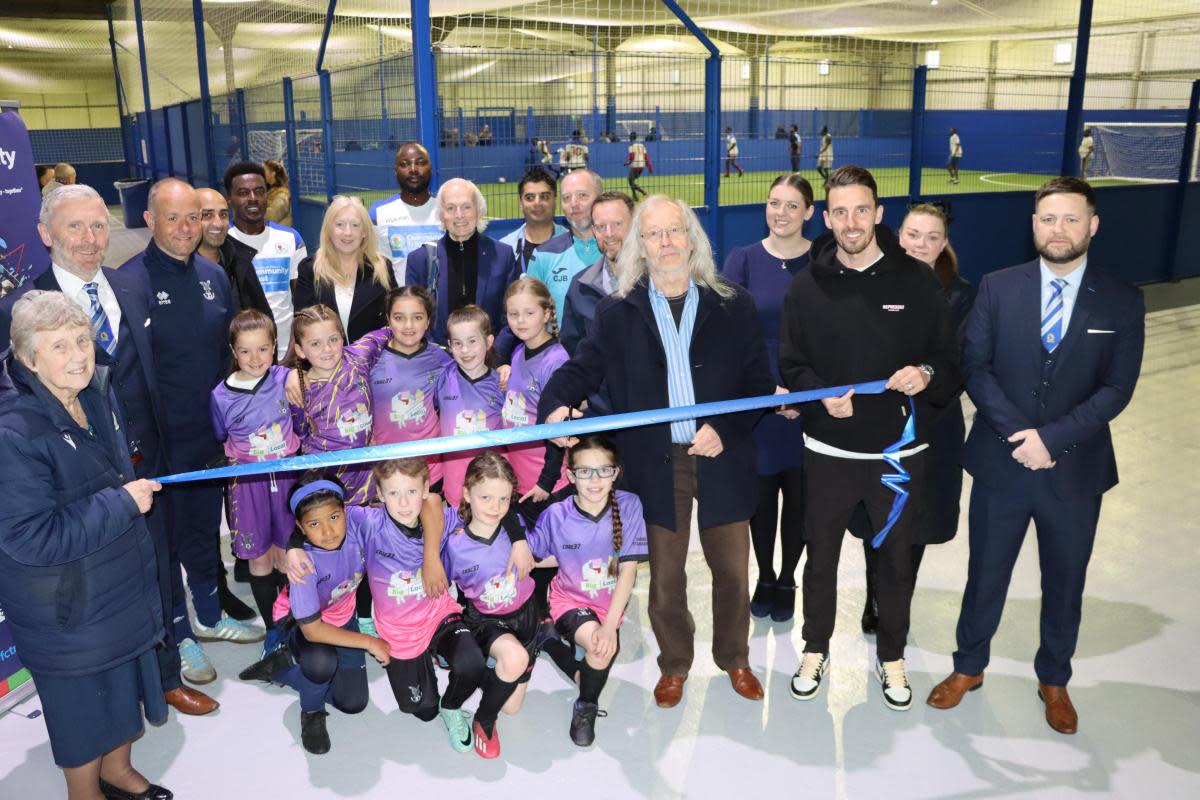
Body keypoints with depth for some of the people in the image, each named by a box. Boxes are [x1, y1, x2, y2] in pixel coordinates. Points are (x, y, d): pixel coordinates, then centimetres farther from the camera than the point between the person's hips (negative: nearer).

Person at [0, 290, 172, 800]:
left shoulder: (99, 395, -4)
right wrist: (123, 503, -27)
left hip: (123, 582, 7)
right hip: (65, 608, -7)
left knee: (127, 680, 24)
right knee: (83, 703, 13)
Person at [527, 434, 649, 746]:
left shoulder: (628, 506, -19)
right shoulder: (556, 515, -19)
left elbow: (628, 571, -21)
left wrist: (610, 625, -27)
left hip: (610, 605, 3)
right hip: (569, 600, -2)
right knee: (602, 648, -27)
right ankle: (586, 707, 3)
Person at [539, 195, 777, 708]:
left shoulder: (733, 307, 1)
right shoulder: (616, 313, 2)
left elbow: (758, 383, 0)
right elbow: (581, 368, -1)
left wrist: (725, 429, -14)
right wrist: (556, 405, -22)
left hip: (721, 460, 1)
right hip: (656, 466, 0)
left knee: (732, 570, 14)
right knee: (665, 576, 12)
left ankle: (735, 658, 39)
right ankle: (674, 665, 35)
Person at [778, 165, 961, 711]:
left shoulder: (917, 281, -4)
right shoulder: (806, 286, -2)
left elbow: (949, 359, 1)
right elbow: (789, 365, 2)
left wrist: (928, 375, -21)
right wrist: (822, 395, -17)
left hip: (900, 450, 0)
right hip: (829, 450, 0)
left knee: (897, 558, 14)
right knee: (821, 555, 14)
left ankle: (891, 656, 36)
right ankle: (815, 649, 35)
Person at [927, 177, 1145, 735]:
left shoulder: (1122, 302, -3)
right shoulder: (998, 288, -3)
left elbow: (1117, 389, -9)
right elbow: (975, 367, -7)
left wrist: (1052, 437, -20)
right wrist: (1018, 434, -18)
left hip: (1075, 471, 0)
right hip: (1000, 464, 0)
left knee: (1064, 584, 16)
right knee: (985, 575, 14)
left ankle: (1054, 680, 38)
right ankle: (969, 667, 35)